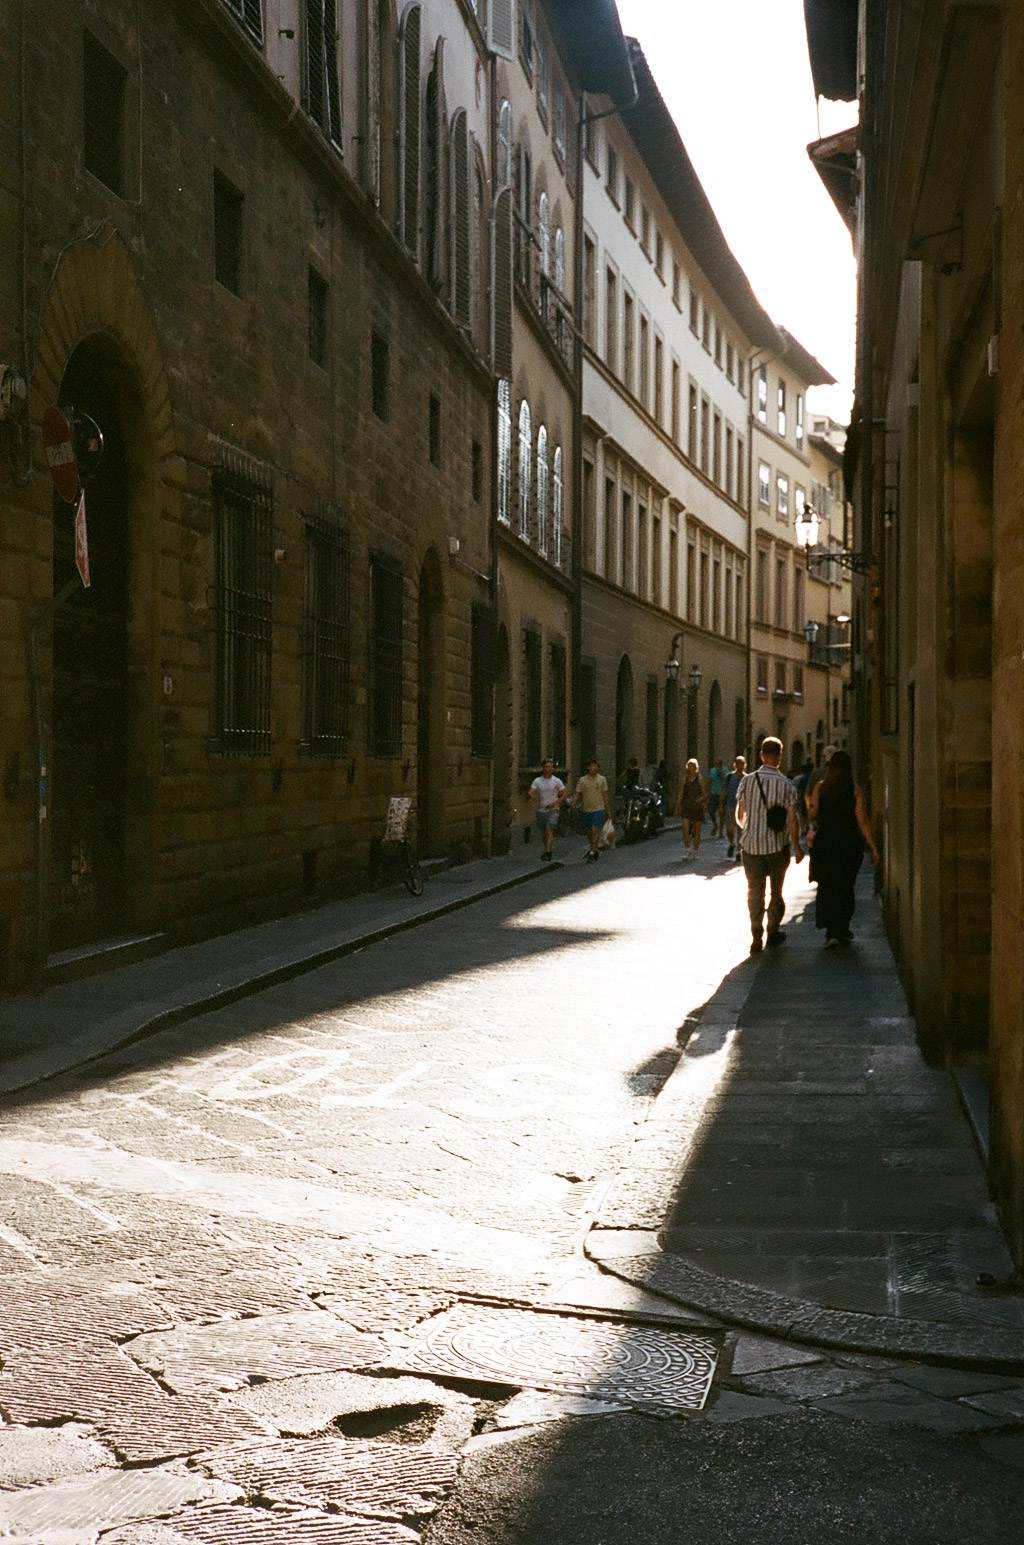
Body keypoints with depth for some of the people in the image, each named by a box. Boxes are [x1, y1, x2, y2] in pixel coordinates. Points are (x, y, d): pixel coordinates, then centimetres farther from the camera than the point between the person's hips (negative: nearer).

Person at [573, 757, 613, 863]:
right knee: (589, 833, 10)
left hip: (599, 809, -2)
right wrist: (573, 803, -18)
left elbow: (605, 796, 7)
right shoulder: (582, 780, 1)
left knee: (595, 831, -15)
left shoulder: (602, 779, 2)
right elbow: (577, 794, 1)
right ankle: (596, 849, 31)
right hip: (586, 810, 2)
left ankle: (592, 854, -14)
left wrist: (608, 811, 7)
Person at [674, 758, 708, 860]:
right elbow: (680, 794, 10)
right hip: (686, 807, 1)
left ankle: (695, 850, 15)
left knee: (696, 830, 4)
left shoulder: (700, 780, 2)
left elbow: (705, 794, 5)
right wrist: (677, 807, 7)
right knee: (685, 829, -14)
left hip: (697, 807, -1)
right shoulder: (683, 779, 7)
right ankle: (687, 849, -5)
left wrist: (701, 798, -17)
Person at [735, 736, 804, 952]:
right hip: (777, 845, -1)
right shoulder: (786, 785, -9)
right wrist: (797, 847, 1)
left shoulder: (748, 781, -3)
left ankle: (756, 936, -6)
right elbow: (792, 819, -10)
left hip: (751, 844, 1)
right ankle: (773, 932, 24)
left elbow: (739, 815, 6)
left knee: (755, 891, 4)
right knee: (777, 890, 16)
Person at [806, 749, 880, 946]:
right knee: (845, 887, 16)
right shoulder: (854, 790, -6)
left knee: (826, 887, 4)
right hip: (849, 844, 0)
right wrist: (872, 848, -5)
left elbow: (812, 814, -1)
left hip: (824, 843, 0)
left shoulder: (820, 788, -4)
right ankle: (842, 930, 23)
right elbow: (862, 821, -9)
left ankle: (832, 932, -9)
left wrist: (807, 802, 20)